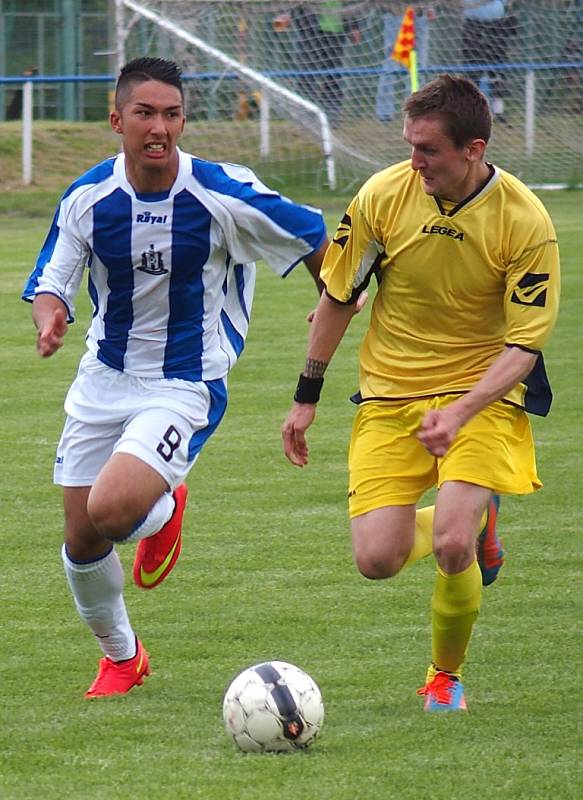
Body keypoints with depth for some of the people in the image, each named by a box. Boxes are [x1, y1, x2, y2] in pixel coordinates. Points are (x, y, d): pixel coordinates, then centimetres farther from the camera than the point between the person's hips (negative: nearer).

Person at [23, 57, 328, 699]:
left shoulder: (223, 196, -17)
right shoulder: (87, 198, -8)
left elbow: (311, 235, -3)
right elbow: (48, 285, -1)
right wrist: (49, 318, -25)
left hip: (185, 387, -4)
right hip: (102, 380, 4)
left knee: (112, 509, -26)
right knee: (81, 541, 7)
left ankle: (164, 510, 12)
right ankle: (120, 656, 35)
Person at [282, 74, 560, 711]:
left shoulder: (524, 222, -16)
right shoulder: (383, 196, -10)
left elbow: (523, 346, -15)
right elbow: (337, 297, 5)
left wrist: (459, 413, -30)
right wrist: (305, 399, 7)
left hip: (483, 394, -3)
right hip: (389, 394, 3)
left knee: (451, 547, -23)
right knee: (376, 559, -10)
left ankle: (446, 675, 7)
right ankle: (468, 525, 25)